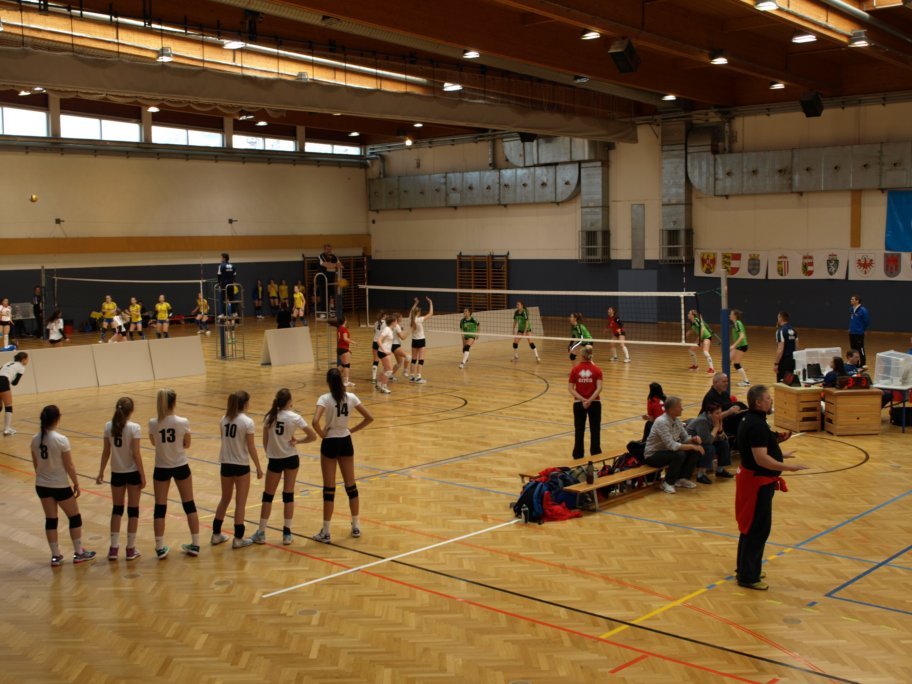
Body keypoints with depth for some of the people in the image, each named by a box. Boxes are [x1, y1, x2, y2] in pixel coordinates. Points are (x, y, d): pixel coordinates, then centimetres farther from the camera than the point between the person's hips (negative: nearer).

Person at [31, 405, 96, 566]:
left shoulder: (35, 440, -4)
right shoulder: (61, 440, -20)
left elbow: (35, 464, 8)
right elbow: (69, 466, -14)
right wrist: (76, 484, -2)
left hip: (42, 485, 5)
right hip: (60, 486, -5)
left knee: (50, 520, 14)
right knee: (75, 517, 12)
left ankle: (55, 556, 19)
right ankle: (79, 553, 21)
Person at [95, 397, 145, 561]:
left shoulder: (108, 427, -5)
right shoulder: (134, 428, -16)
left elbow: (106, 452, 0)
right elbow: (136, 454, -15)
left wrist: (101, 472, 10)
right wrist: (143, 475, -7)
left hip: (116, 473, 3)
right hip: (133, 472, -3)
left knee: (117, 509, 15)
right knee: (133, 510, 7)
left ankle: (113, 548, 14)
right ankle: (130, 549, 11)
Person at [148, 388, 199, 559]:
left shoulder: (153, 423, -12)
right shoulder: (183, 422, -16)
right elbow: (187, 445, -2)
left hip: (161, 468, 1)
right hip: (181, 467, 0)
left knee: (160, 507, 9)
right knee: (189, 504, 14)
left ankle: (160, 548, 11)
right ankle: (195, 545, 19)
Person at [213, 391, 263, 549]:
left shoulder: (224, 420, 1)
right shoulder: (247, 422, -15)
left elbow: (223, 439, 9)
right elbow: (251, 448, -11)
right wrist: (258, 467, -4)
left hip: (226, 464, 5)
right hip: (241, 466, -5)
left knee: (225, 499, 19)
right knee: (240, 502, 5)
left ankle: (216, 534, 25)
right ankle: (238, 539, 9)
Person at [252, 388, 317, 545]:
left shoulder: (270, 417, -4)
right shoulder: (294, 417, -9)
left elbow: (265, 441, 0)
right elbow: (312, 436, -11)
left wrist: (269, 453, 11)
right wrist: (298, 441, 0)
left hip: (275, 460, 1)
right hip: (291, 459, 0)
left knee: (268, 496, 11)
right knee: (288, 495, 9)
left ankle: (261, 533, 12)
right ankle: (287, 533, 11)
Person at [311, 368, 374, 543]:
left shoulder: (325, 399, -14)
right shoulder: (351, 397, -3)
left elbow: (315, 421, -28)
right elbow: (369, 418, -1)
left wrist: (322, 434, -11)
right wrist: (352, 430, 5)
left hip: (330, 443, -3)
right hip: (345, 442, 3)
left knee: (329, 488, 2)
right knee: (351, 485, 15)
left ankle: (326, 532, 6)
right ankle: (356, 526, 24)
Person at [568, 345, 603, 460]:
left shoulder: (575, 369, -3)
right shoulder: (597, 370, -4)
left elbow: (570, 388, -9)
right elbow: (599, 388, -17)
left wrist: (582, 399, -16)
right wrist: (590, 400, -22)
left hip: (579, 404, 0)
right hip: (594, 403, 0)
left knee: (579, 431, 10)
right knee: (595, 431, 11)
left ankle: (578, 456, 14)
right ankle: (595, 455, 14)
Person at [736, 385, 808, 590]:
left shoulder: (752, 421, 9)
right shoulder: (757, 425, -24)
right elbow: (761, 459, -29)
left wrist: (776, 440, 15)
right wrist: (789, 467, -25)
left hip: (753, 479, 11)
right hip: (758, 482, -11)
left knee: (750, 527, 20)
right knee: (757, 529, -2)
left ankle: (746, 569, 32)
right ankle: (748, 577, 6)